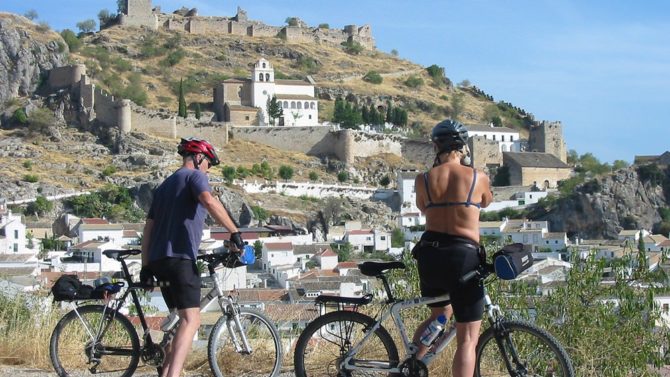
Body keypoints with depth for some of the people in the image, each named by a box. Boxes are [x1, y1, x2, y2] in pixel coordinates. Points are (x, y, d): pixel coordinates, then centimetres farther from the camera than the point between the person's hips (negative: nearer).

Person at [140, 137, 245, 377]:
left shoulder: (165, 185, 28)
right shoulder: (194, 176, 2)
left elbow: (148, 228, 24)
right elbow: (209, 201, -20)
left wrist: (146, 266, 22)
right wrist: (234, 232, -21)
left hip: (157, 259, 9)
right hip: (180, 258, -9)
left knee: (184, 319, 16)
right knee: (191, 320, -16)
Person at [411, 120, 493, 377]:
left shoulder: (423, 180, 1)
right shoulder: (478, 178, -3)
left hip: (430, 255, 4)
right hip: (464, 257, -4)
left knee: (439, 314, 31)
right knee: (467, 339, 1)